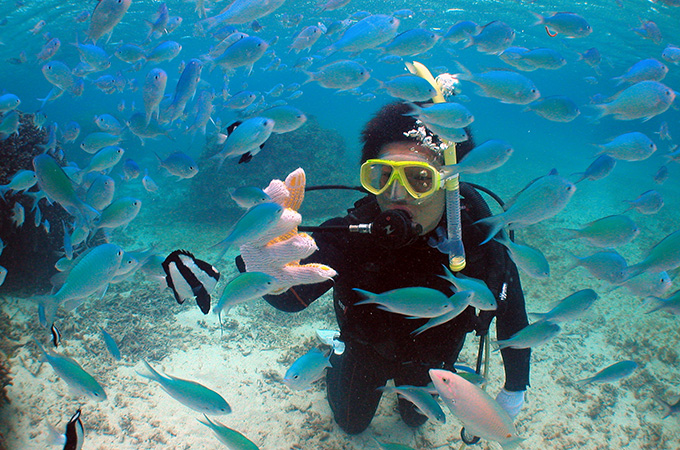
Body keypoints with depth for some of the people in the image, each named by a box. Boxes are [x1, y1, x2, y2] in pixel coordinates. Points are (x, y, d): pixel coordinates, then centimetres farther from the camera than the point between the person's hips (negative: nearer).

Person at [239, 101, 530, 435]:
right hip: (367, 349, -1)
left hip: (429, 358, 1)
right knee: (351, 423, 26)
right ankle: (337, 356, 50)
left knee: (416, 418, 29)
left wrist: (515, 387, -6)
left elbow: (510, 309, -16)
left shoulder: (477, 239, -33)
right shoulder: (348, 236, -38)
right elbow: (291, 297, -49)